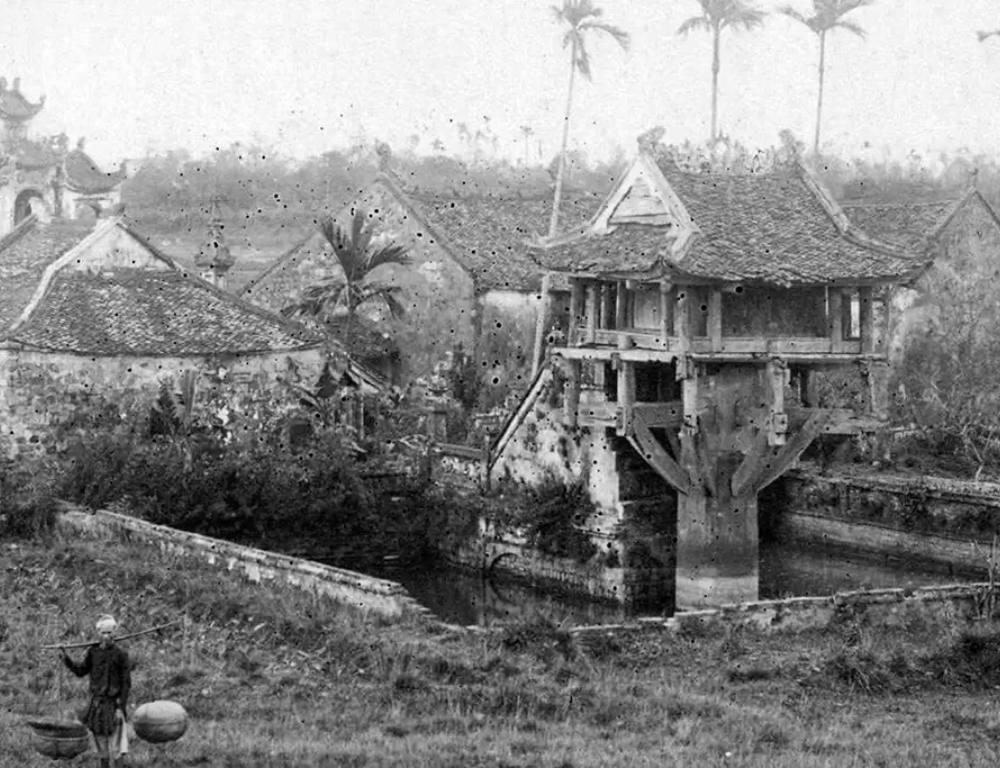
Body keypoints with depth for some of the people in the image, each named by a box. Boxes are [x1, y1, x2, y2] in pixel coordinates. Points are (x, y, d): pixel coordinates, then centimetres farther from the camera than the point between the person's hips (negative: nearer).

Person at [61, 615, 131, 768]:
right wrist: (66, 658, -3)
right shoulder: (93, 652, 5)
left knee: (117, 751, -9)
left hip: (113, 704, -5)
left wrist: (121, 708, -13)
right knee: (102, 750, 13)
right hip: (96, 703, 5)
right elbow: (80, 671, 11)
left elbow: (126, 683, -7)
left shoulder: (121, 654, -7)